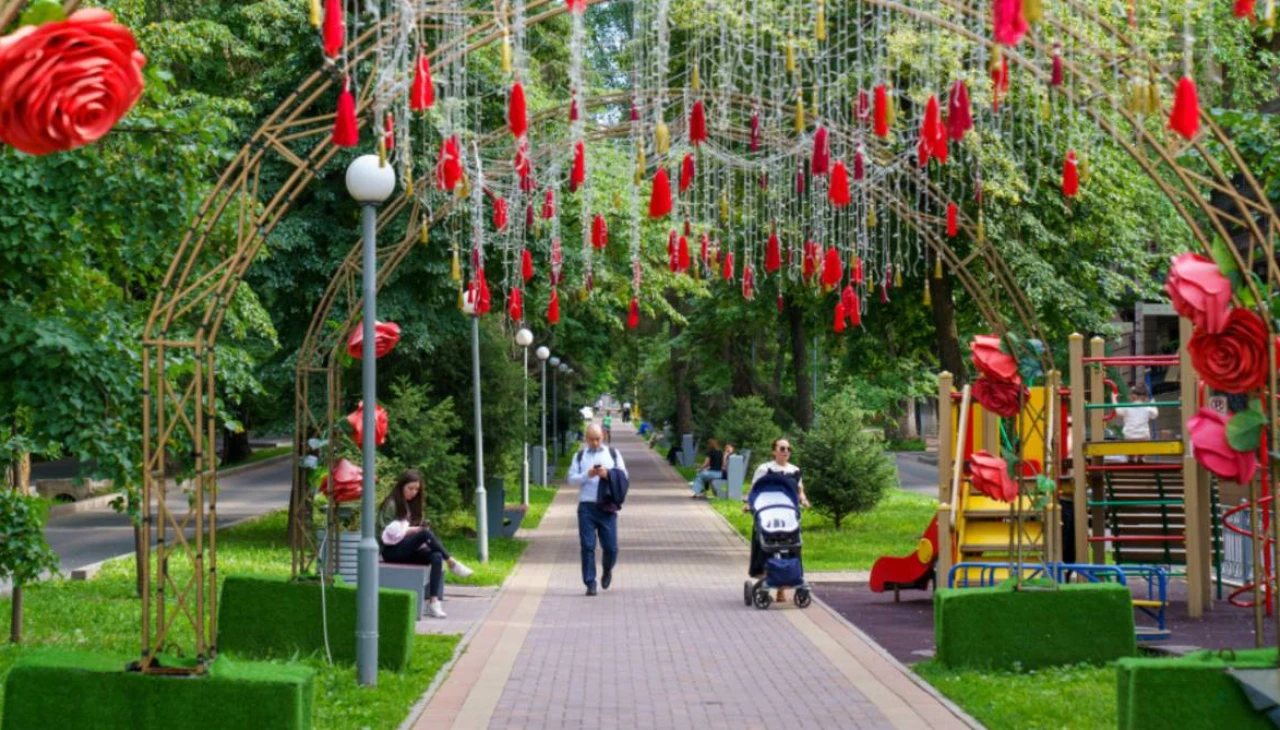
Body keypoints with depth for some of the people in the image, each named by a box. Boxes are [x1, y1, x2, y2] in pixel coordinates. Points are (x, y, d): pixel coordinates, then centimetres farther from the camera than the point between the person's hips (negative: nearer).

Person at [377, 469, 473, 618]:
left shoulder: (412, 505, 19)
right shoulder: (391, 505, -4)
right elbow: (386, 534, -10)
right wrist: (412, 530, -17)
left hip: (408, 550, 7)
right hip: (392, 551, -7)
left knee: (436, 556, -26)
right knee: (426, 533, -32)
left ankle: (433, 602, -35)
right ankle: (452, 563, -21)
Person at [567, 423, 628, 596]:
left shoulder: (613, 454, 11)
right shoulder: (579, 456, 11)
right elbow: (571, 479, 4)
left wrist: (608, 475, -11)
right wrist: (588, 475, -13)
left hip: (607, 507, 0)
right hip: (586, 506, 0)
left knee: (610, 547, -1)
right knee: (587, 546, -5)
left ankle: (607, 571, 29)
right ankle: (590, 584, 1)